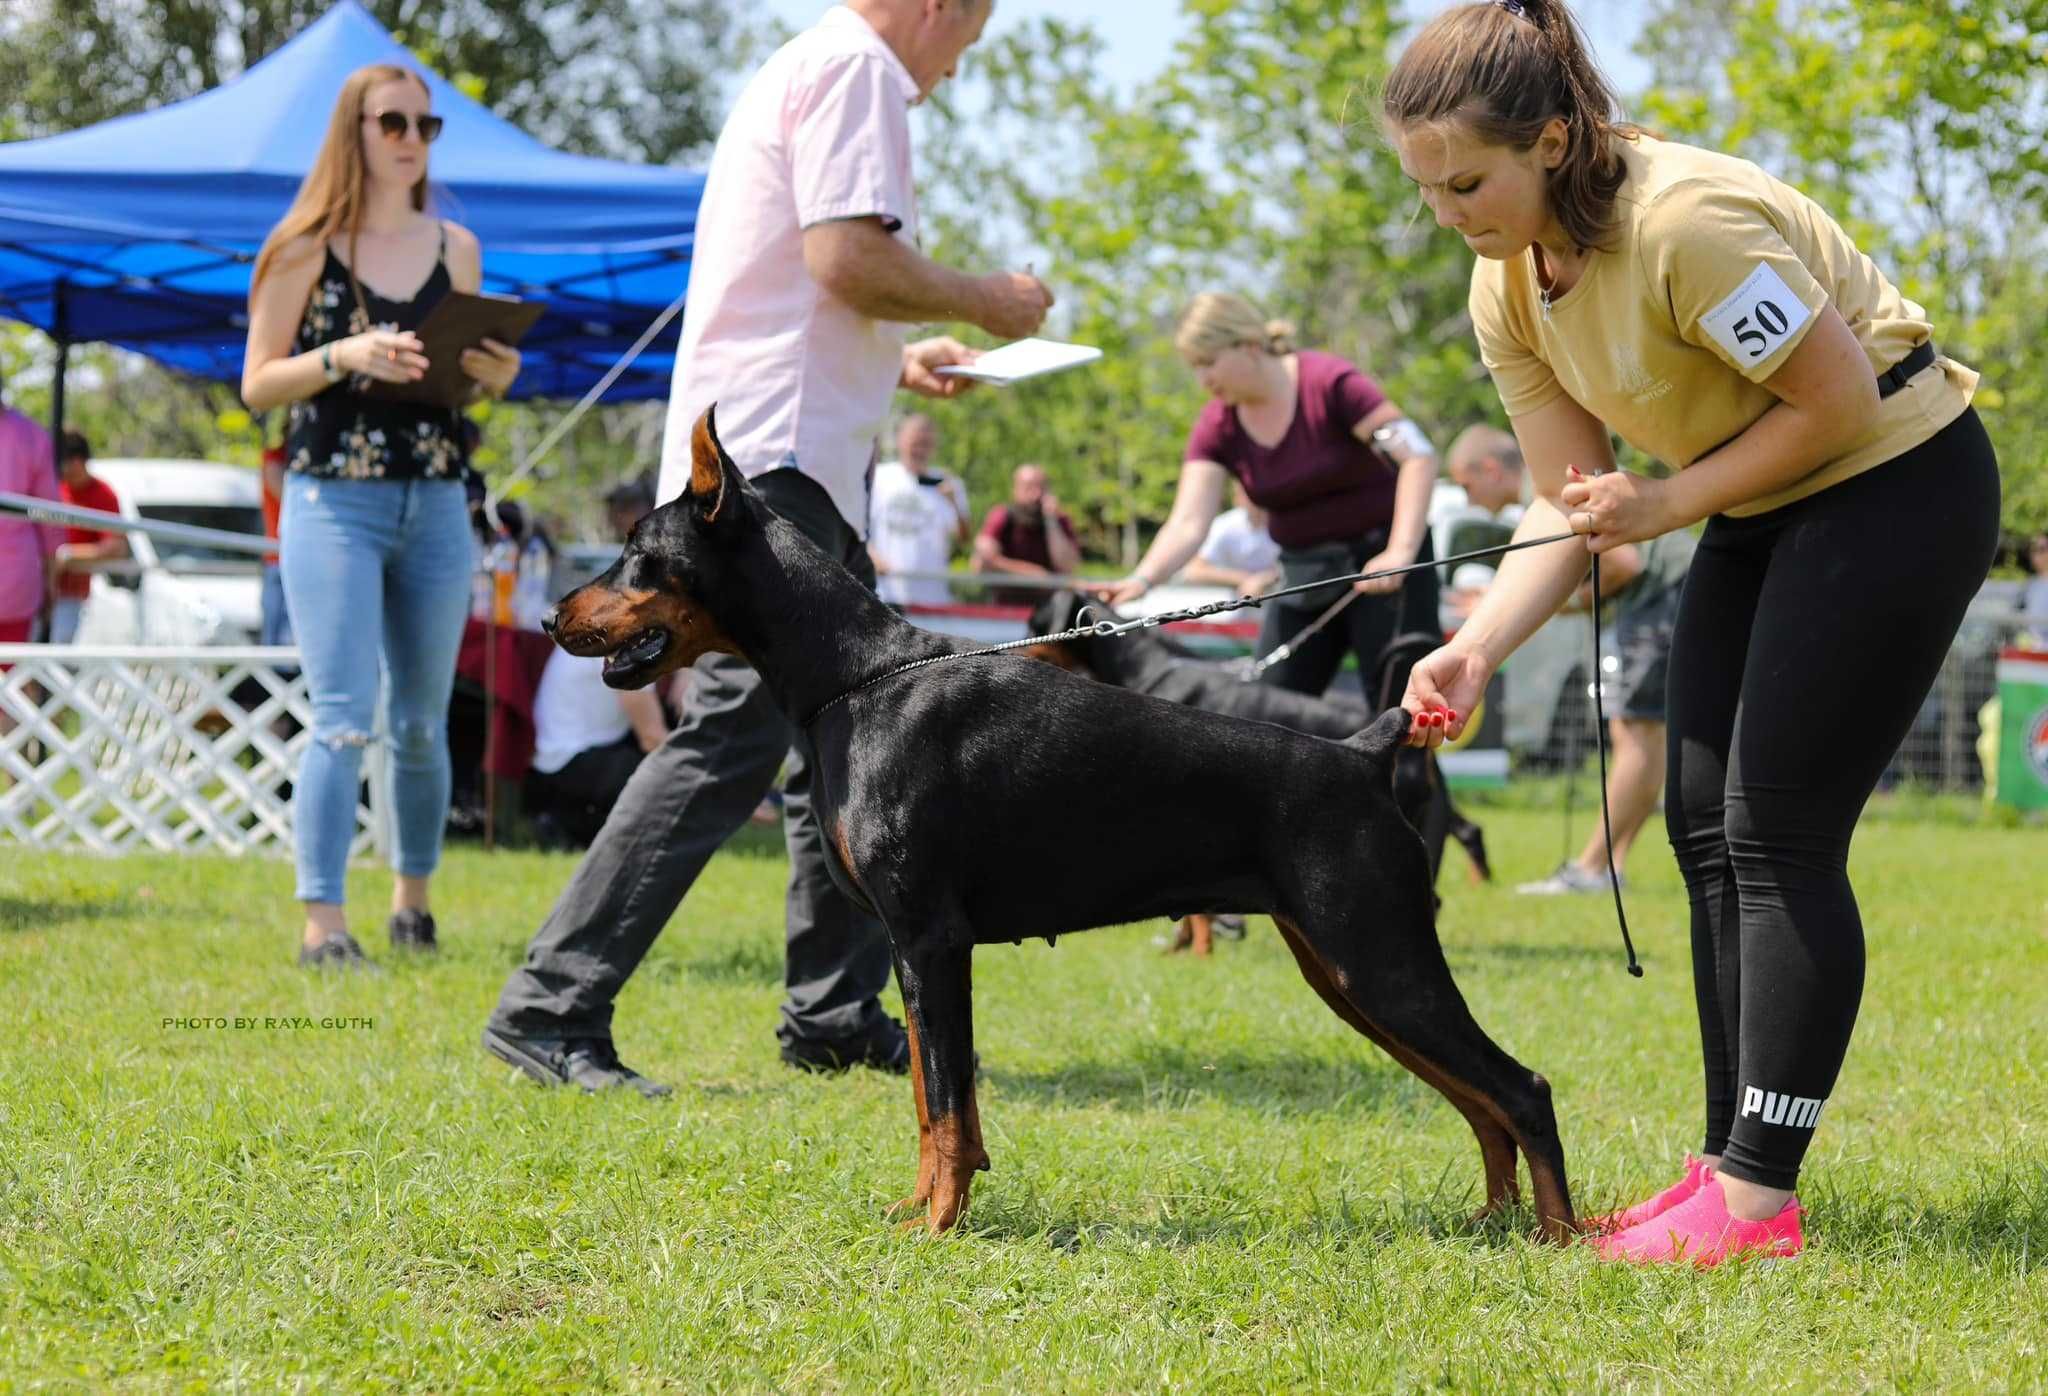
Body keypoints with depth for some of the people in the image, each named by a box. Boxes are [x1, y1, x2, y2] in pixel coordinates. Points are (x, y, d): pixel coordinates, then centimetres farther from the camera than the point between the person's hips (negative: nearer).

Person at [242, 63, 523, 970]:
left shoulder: (455, 249, 10)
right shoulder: (307, 248, -1)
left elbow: (486, 378, 18)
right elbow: (258, 385, -3)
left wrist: (496, 368, -5)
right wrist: (344, 357, -19)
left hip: (435, 503, 4)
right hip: (333, 498, -4)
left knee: (422, 720, 11)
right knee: (345, 718, -13)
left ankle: (413, 902, 25)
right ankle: (322, 923, -15)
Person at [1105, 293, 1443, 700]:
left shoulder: (1329, 385, -18)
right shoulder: (1217, 428, -3)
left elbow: (1418, 457, -24)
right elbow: (1188, 523, -12)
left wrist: (1401, 552, -35)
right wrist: (1142, 580, -32)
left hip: (1379, 563, -6)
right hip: (1303, 572, 6)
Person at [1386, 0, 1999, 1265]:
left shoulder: (1684, 220, -31)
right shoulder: (1506, 288, -4)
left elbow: (1841, 400, -24)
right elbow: (1569, 503, 0)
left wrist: (1668, 505, -22)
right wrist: (1476, 651, -15)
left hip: (1899, 484, -9)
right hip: (1762, 508, 9)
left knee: (1778, 832, -13)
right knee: (1707, 826, 5)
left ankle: (1758, 1201, -11)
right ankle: (1731, 1165, 10)